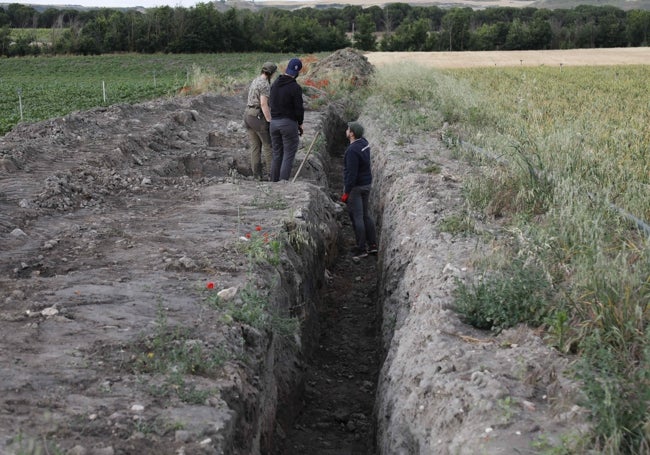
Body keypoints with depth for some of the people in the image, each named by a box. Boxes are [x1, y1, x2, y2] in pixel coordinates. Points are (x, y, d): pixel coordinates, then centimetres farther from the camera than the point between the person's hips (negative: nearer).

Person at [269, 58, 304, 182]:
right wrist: (300, 124, 2)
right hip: (289, 123, -7)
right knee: (288, 155, -1)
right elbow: (299, 108, -12)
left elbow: (272, 103, 11)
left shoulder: (275, 83, 8)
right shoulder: (295, 87, -14)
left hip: (274, 122, 7)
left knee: (276, 154, 14)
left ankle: (274, 182, 16)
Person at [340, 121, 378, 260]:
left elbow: (352, 174, -24)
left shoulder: (352, 150, -24)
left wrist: (346, 193, -19)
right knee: (366, 215, 16)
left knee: (357, 217, -1)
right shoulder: (364, 142, 2)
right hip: (367, 184, 9)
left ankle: (361, 249, 4)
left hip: (355, 186, -9)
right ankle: (372, 245, 22)